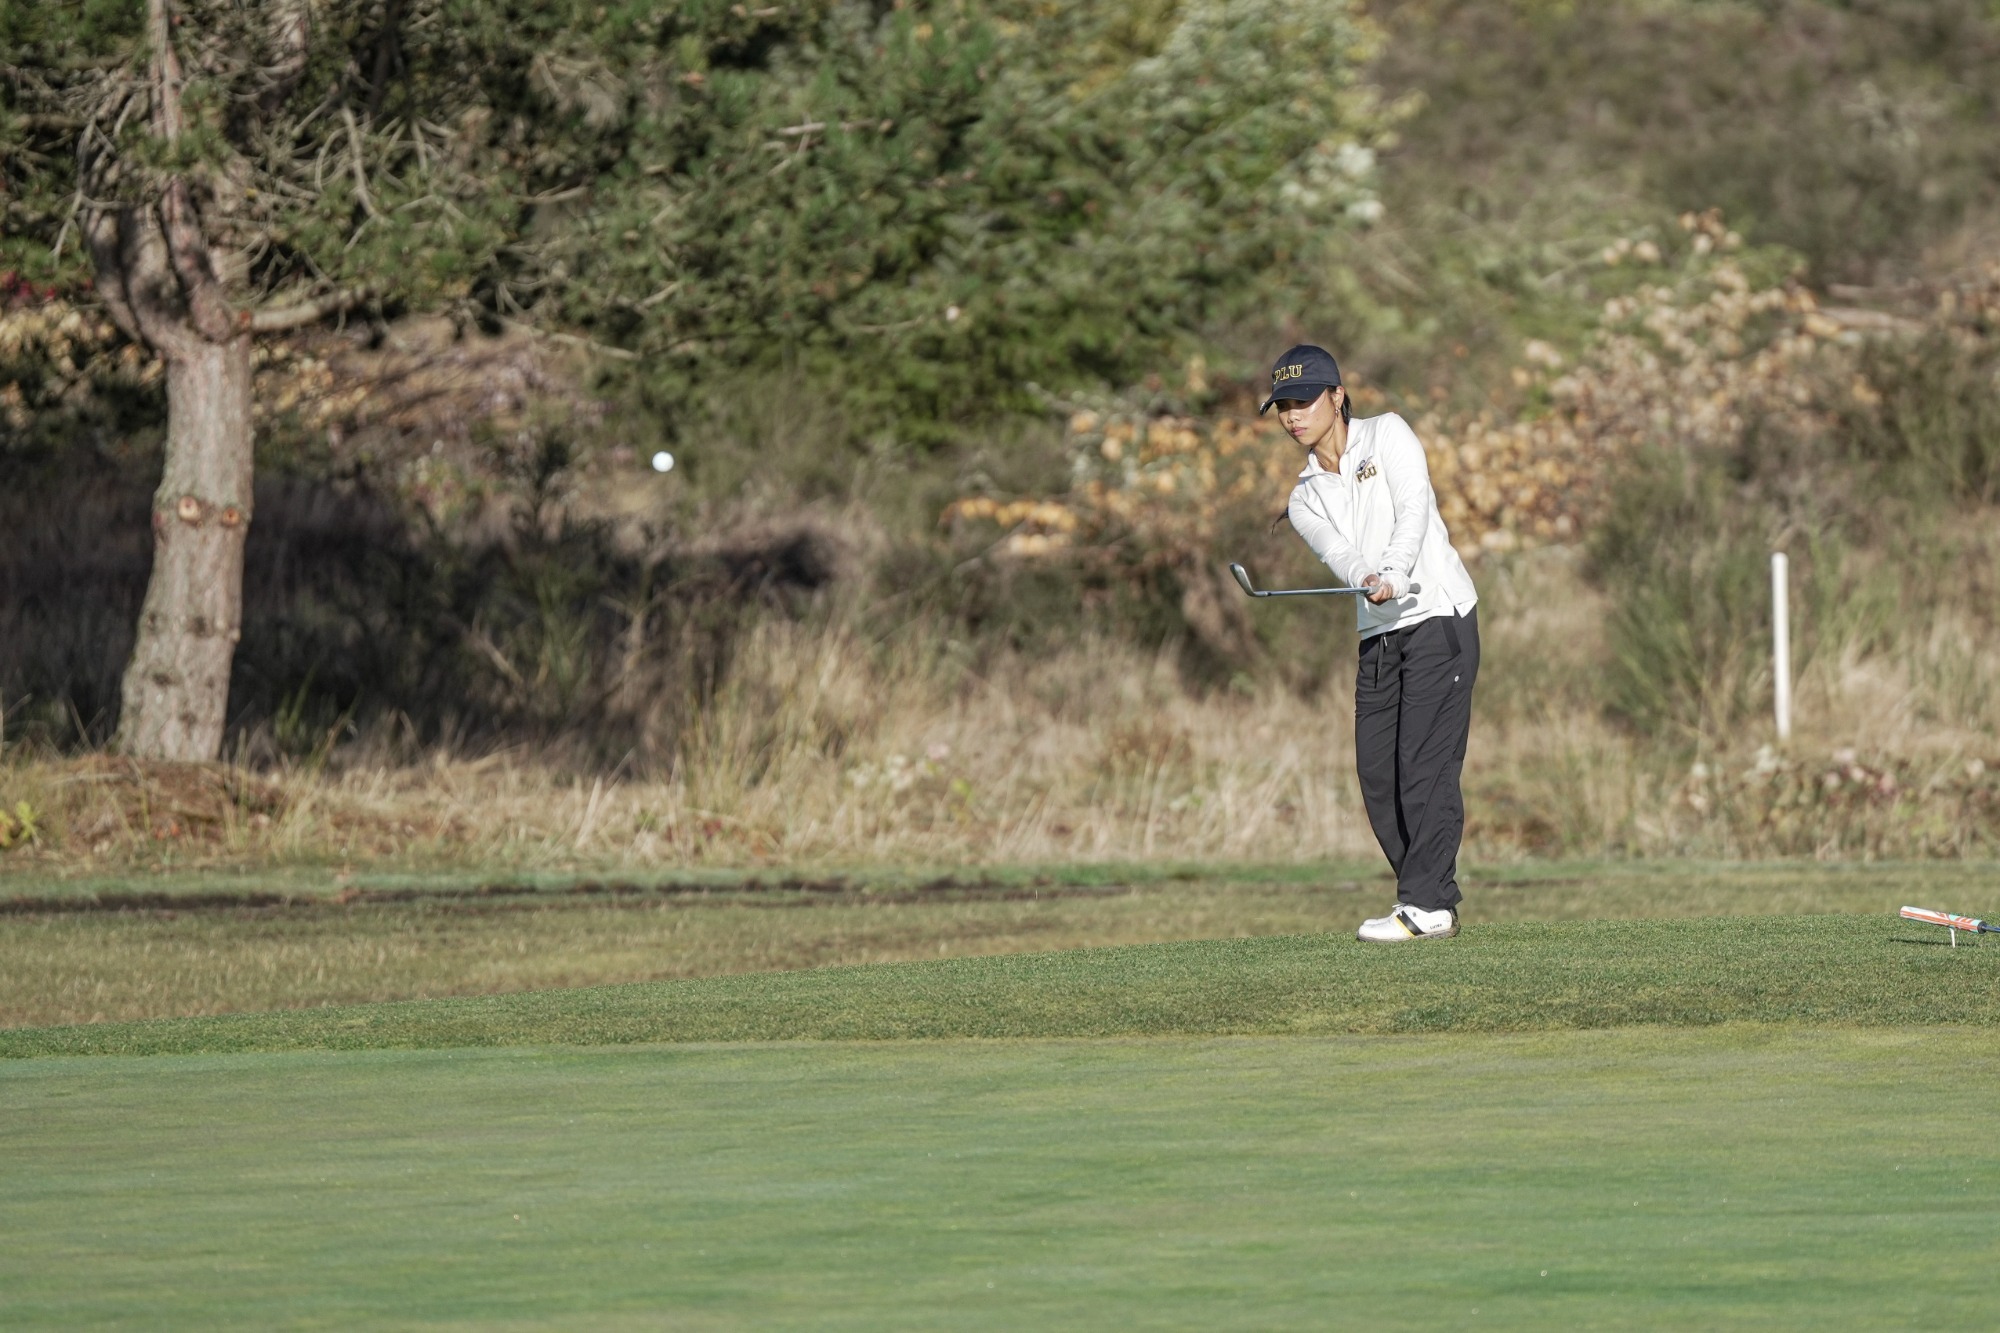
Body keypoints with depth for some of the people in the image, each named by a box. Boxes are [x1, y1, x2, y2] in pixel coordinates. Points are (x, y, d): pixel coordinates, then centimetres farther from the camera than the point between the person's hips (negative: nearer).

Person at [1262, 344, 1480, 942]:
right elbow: (1340, 554, -6)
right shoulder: (1305, 499, 13)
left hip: (1438, 616, -6)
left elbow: (1413, 511, -13)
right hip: (1377, 635, 6)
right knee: (1377, 774, 1)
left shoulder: (1387, 435, 2)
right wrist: (1368, 579, -29)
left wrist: (1394, 578, -29)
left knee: (1425, 763, -13)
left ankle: (1427, 904, -15)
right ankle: (1427, 902, 8)